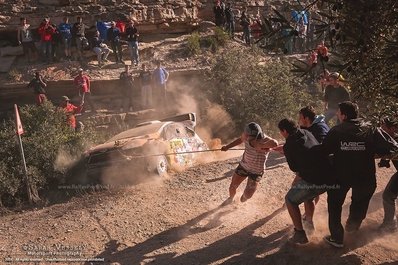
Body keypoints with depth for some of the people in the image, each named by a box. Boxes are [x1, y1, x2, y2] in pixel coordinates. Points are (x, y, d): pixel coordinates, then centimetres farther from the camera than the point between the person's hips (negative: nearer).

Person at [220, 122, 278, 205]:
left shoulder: (265, 140, -33)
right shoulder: (246, 135, -17)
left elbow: (275, 143, -58)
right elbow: (240, 139, 9)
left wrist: (260, 146, -48)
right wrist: (227, 147, 9)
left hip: (256, 171, -4)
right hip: (243, 165, 4)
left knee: (247, 195, -5)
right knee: (232, 187, 11)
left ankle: (244, 195, 36)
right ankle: (231, 199, 49)